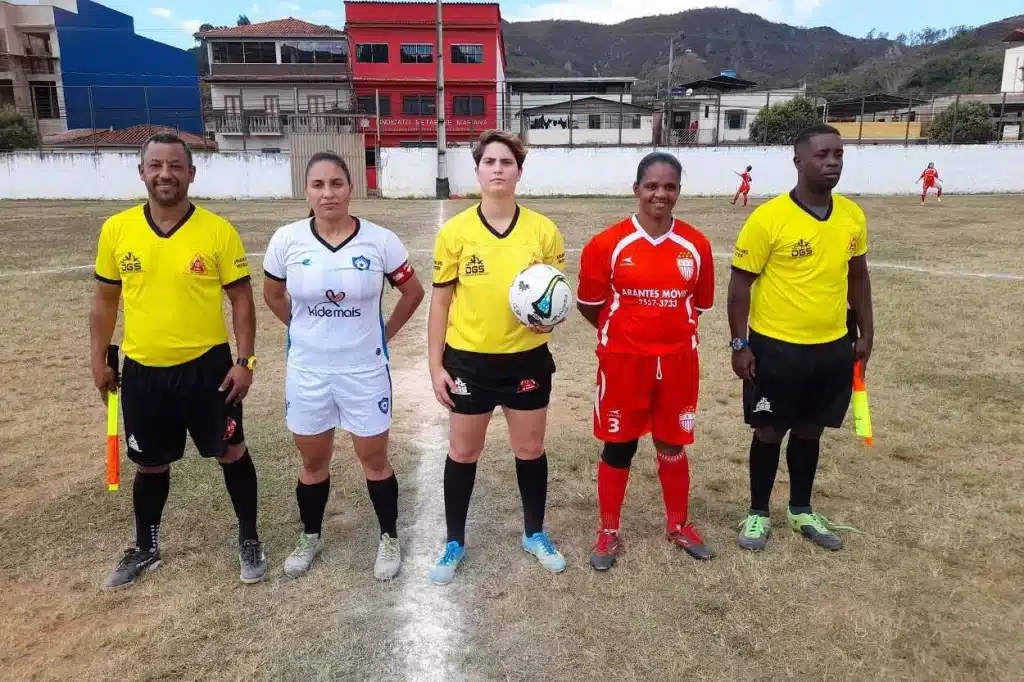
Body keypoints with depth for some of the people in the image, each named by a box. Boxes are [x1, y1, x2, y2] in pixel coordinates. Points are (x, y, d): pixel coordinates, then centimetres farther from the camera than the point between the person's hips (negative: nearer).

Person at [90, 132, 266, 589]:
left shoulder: (218, 231, -9)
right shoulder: (116, 230, -2)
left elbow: (241, 299, -5)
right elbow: (105, 298, 8)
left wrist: (245, 361, -9)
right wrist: (99, 359, 8)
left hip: (207, 366, -2)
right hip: (142, 370, 3)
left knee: (231, 453, 9)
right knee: (150, 465, 17)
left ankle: (249, 539, 29)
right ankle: (145, 549, 39)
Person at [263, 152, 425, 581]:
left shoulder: (380, 240, -12)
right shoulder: (287, 240, -8)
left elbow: (413, 292, 2)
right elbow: (272, 294, 10)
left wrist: (384, 334, 2)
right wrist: (303, 329, 8)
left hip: (365, 371, -1)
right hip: (307, 371, 2)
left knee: (374, 458, 11)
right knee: (313, 461, 17)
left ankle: (389, 537, 32)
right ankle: (310, 537, 39)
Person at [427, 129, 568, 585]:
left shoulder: (543, 230, -4)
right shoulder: (454, 232, -6)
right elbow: (440, 300, -1)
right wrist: (435, 364, -4)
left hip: (528, 358, 1)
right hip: (469, 360, -1)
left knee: (530, 450, 15)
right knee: (462, 452, 12)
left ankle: (534, 535, 37)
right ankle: (454, 543, 32)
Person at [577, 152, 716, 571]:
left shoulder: (696, 244, -2)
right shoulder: (608, 244, -10)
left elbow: (698, 304, 10)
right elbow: (589, 305, 1)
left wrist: (668, 329, 9)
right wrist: (625, 332, 8)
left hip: (678, 360, 2)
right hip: (623, 361, -2)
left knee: (673, 444, 16)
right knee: (618, 445, 9)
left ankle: (678, 524, 37)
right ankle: (609, 532, 27)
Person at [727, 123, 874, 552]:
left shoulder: (852, 216, 3)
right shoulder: (768, 218, -14)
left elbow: (857, 276, 14)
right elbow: (741, 282, -10)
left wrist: (865, 332, 13)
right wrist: (739, 344, -12)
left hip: (833, 347, 5)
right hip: (776, 346, -4)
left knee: (810, 430, 17)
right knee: (769, 432, 8)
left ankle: (801, 511, 35)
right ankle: (758, 513, 26)